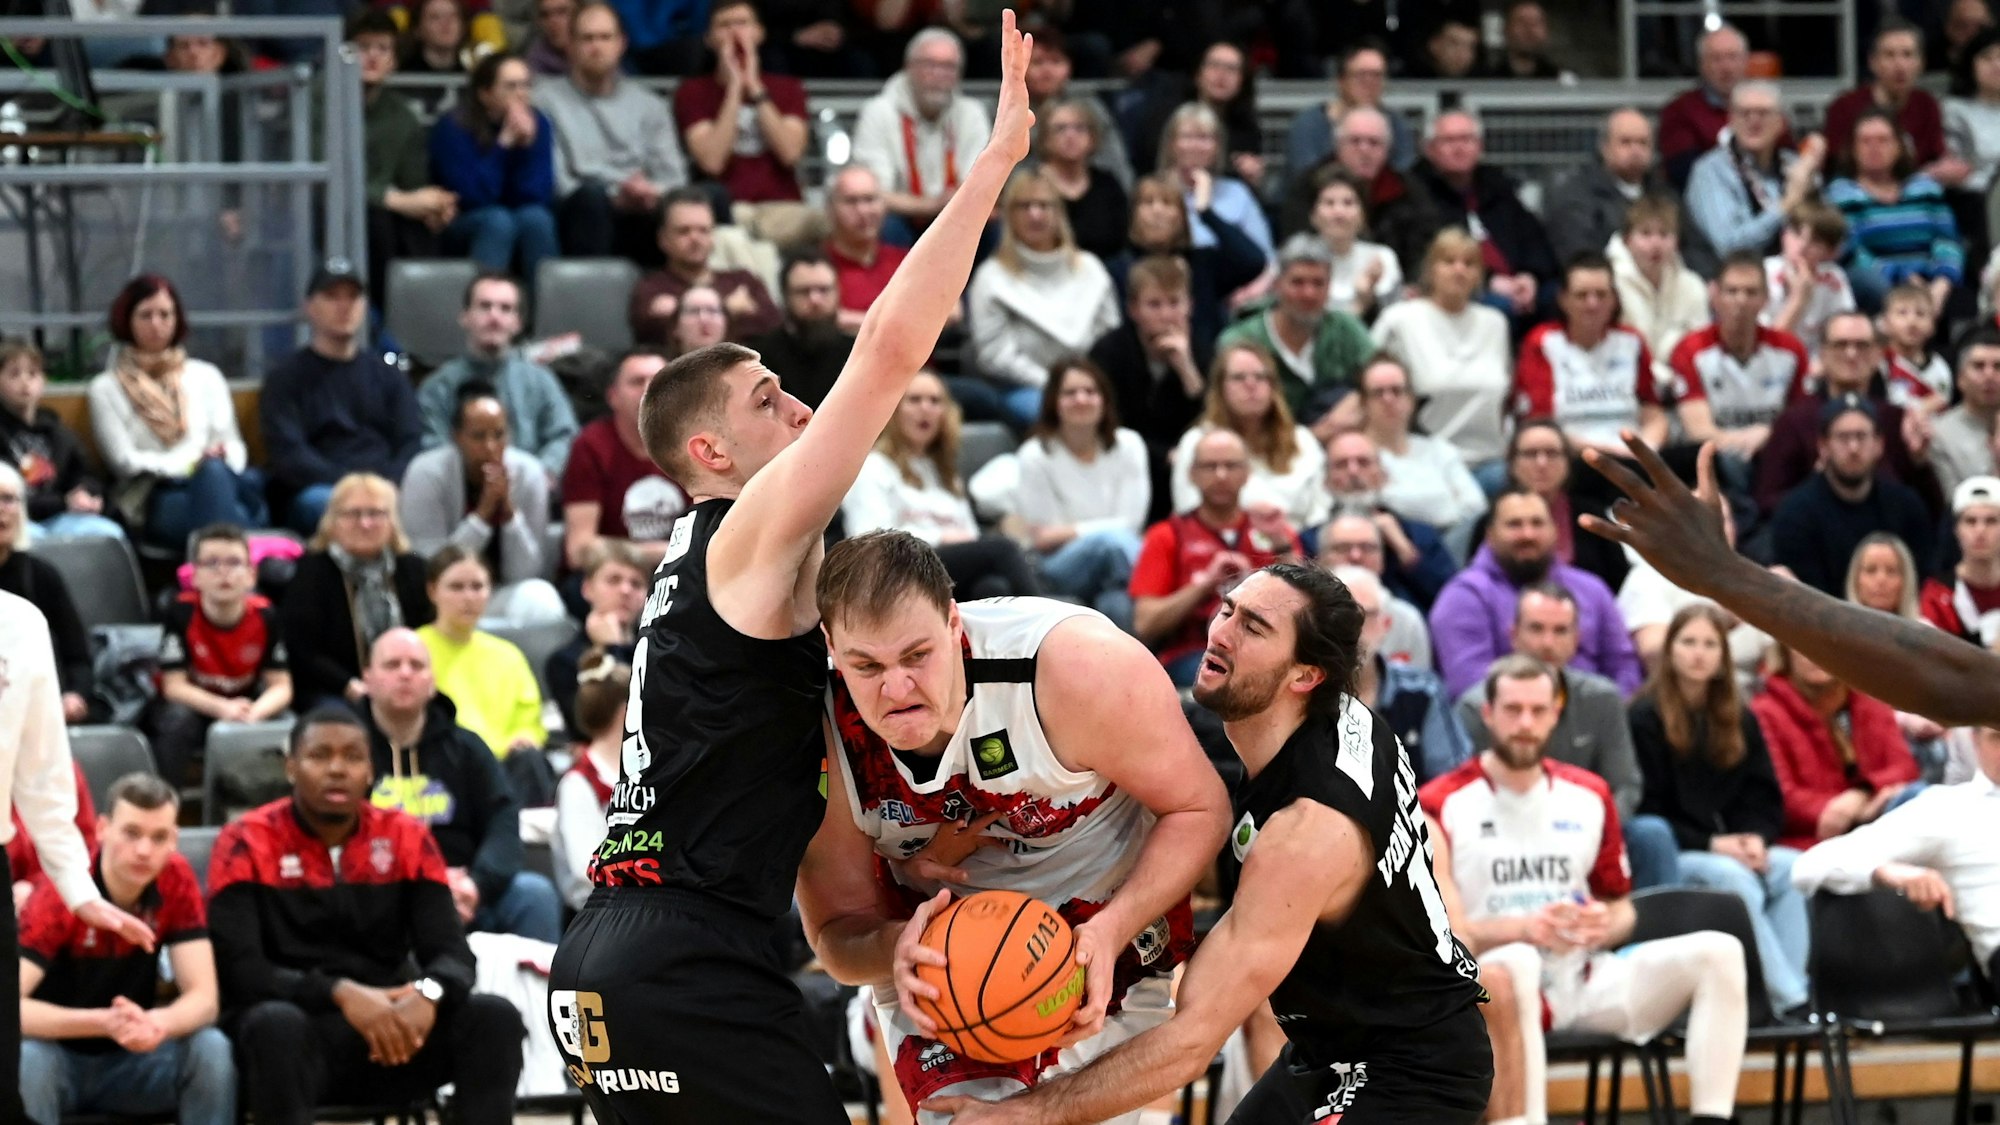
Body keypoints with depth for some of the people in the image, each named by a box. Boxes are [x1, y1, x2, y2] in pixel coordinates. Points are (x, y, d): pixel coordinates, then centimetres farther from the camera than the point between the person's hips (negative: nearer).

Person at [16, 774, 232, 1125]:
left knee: (211, 1048, -24)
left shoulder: (176, 881, -9)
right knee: (26, 1057, -36)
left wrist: (160, 1024, -37)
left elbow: (202, 998, -13)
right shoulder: (59, 893, -21)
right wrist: (104, 1023, -44)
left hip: (130, 1059, 4)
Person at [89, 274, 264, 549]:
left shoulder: (205, 376, 25)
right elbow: (125, 461, 4)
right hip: (154, 502, -4)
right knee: (213, 473, -39)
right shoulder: (106, 389, 15)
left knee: (251, 481, -36)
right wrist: (195, 462, -9)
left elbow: (232, 445, 17)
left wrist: (222, 462, -9)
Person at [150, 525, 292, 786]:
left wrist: (255, 712, -34)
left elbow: (280, 686, -12)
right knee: (178, 720, -36)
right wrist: (222, 708, -35)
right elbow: (174, 685, -19)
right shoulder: (182, 613, -19)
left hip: (243, 705, 2)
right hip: (193, 704, -2)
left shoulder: (264, 615, -14)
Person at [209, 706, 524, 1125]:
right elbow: (238, 967, -15)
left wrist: (428, 996, -27)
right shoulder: (248, 843, -4)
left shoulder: (406, 838, 7)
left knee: (494, 1017, -21)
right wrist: (340, 994, -30)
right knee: (275, 1025, -38)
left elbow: (451, 952, -1)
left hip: (390, 1024, 4)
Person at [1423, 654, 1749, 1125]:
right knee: (1516, 964, -41)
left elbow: (1622, 909, 20)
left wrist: (1606, 926, -6)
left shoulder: (1588, 797, 13)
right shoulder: (1441, 807, -3)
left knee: (1717, 953, -11)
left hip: (1583, 979, 6)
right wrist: (1524, 929, -24)